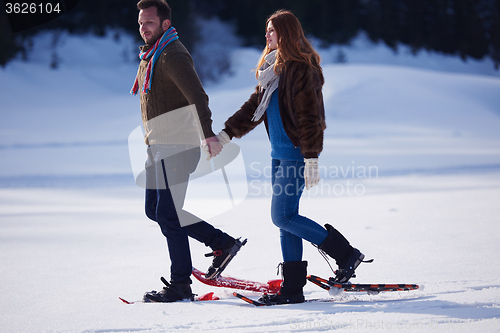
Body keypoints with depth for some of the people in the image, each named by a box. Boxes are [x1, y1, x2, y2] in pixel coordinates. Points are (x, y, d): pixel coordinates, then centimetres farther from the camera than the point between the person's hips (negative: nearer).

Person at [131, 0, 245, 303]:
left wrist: (208, 133, -35)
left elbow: (198, 96, -26)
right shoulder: (151, 55, 17)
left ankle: (181, 285, -2)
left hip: (177, 146, -10)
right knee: (155, 209, 13)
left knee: (168, 214, -9)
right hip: (159, 144, 10)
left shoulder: (173, 55, -15)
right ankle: (222, 243, 18)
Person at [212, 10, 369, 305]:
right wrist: (226, 133, 17)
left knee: (283, 216, -11)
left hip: (296, 153, -9)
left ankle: (346, 253, -1)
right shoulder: (273, 69, 14)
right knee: (285, 219, 7)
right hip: (280, 153, 9)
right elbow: (255, 106, 21)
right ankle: (293, 288, 10)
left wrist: (311, 159, -23)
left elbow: (310, 116, -19)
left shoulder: (301, 69, -15)